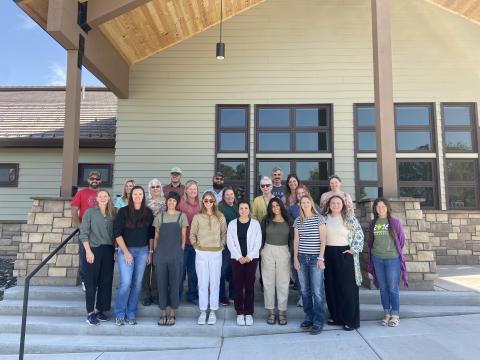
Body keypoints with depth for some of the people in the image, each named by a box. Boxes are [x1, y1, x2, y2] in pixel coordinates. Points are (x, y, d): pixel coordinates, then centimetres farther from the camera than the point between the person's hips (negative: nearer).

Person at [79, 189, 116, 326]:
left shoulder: (112, 214, 10)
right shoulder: (90, 212, -1)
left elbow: (114, 234, 10)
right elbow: (83, 233, -5)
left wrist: (115, 249, 1)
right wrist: (88, 251, -12)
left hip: (108, 251, 4)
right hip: (94, 250, -4)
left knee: (106, 282, 6)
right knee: (91, 283, 1)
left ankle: (99, 310, 19)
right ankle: (90, 312, 11)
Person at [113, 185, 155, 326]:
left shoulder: (148, 213, 4)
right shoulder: (123, 211, -3)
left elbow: (151, 234, 9)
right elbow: (117, 233, -6)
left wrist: (150, 252, 6)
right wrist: (126, 252, -10)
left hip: (142, 251, 3)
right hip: (125, 250, -2)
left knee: (137, 283, 5)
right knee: (125, 282, -9)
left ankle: (131, 314, 18)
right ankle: (120, 314, 9)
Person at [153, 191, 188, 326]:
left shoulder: (182, 216, 5)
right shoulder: (160, 216, 9)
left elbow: (183, 236, 6)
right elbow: (156, 236, 11)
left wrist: (181, 251, 0)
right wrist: (155, 252, 5)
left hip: (176, 255, -1)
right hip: (161, 254, 2)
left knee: (174, 283, 2)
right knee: (161, 283, 4)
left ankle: (172, 314, 14)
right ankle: (163, 313, 15)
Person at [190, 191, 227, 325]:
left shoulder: (220, 217, 1)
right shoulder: (197, 217, 1)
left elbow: (224, 234, 10)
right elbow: (192, 235, 8)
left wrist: (221, 246, 2)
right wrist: (196, 246, 1)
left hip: (216, 253, 0)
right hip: (201, 254, 0)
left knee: (215, 283, 5)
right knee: (202, 283, 4)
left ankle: (213, 312, 16)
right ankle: (203, 312, 15)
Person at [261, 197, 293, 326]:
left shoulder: (288, 221, 5)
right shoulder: (266, 220, 6)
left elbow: (292, 238, 5)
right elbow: (261, 236, 5)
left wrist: (291, 252, -3)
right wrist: (261, 250, -3)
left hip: (283, 252, 0)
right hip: (268, 252, 1)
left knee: (283, 282, 1)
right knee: (268, 282, 4)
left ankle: (282, 312, 9)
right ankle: (270, 311, 12)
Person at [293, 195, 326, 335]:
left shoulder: (319, 218, -1)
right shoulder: (298, 220, 9)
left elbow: (323, 239, -3)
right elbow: (296, 240, 10)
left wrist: (321, 258, -9)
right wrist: (295, 258, 4)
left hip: (315, 258, -3)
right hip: (302, 258, 4)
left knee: (317, 291, -4)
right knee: (304, 290, 7)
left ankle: (318, 322, 6)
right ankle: (309, 317, 22)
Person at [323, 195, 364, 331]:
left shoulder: (349, 218, -3)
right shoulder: (324, 219, 7)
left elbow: (359, 234, -3)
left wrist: (354, 249, -8)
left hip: (345, 255, -4)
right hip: (329, 255, 4)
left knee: (348, 287, -1)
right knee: (331, 287, 9)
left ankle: (351, 320, 10)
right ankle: (335, 316, 23)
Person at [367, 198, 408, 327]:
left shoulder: (395, 222, -3)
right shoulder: (372, 224, 6)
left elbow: (401, 240, 3)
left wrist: (397, 252, 6)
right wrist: (373, 253, 7)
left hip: (393, 259, -3)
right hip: (377, 259, 3)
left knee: (393, 288, 1)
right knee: (383, 288, 10)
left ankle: (395, 315, 14)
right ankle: (386, 313, 20)